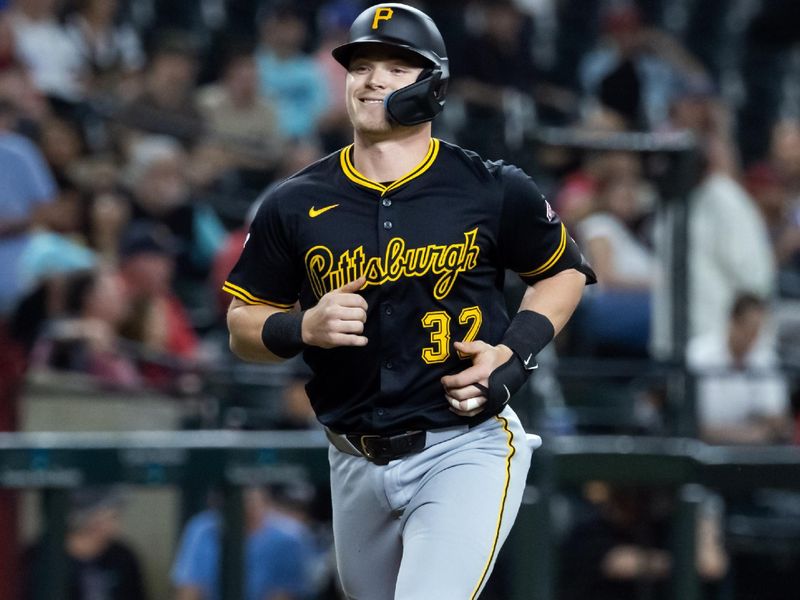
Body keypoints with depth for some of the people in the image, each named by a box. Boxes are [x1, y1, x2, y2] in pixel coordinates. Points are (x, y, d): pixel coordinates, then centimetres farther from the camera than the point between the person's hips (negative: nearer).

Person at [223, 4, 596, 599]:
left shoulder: (493, 191, -4)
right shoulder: (295, 204, 2)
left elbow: (564, 270, 11)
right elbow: (243, 325, 8)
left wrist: (515, 353, -6)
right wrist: (304, 326, -13)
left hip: (467, 449, -4)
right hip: (357, 463, 4)